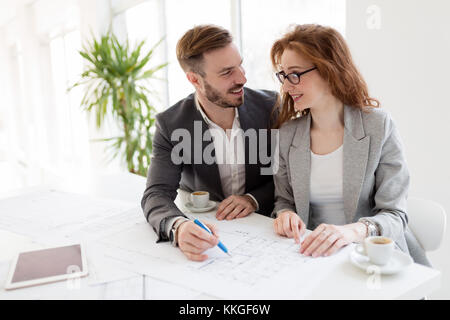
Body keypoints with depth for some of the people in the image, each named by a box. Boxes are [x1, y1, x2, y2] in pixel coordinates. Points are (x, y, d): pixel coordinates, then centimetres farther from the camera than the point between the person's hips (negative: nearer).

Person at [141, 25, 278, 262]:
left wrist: (254, 199, -16)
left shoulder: (270, 105, -6)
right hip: (202, 234, 1)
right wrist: (178, 227, -37)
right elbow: (157, 194, -16)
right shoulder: (170, 125, -9)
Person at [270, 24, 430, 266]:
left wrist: (353, 230, -30)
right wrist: (284, 214, -13)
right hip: (312, 255, 2)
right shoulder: (286, 134, 2)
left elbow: (394, 214, -9)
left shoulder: (378, 126, -7)